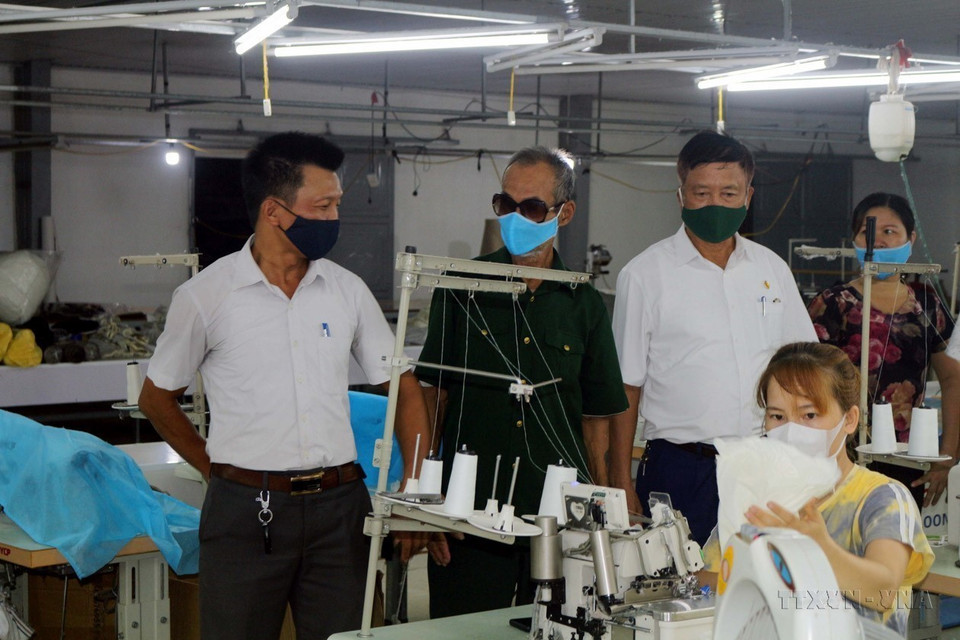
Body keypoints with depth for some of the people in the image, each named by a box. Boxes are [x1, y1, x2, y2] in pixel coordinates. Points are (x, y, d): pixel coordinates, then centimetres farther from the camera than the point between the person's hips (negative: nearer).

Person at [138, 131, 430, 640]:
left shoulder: (347, 290, 5)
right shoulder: (206, 296, -3)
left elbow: (403, 388, 10)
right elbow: (157, 398, 8)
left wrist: (416, 490, -1)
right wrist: (219, 470, 4)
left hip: (339, 506, 3)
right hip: (245, 513, -2)